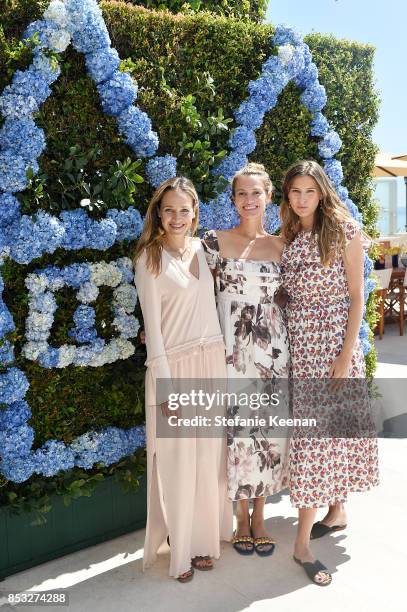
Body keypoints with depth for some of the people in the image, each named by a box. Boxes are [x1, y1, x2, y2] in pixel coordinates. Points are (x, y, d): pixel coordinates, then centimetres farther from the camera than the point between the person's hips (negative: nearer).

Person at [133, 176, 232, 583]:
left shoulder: (204, 249, 9)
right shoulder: (150, 257, -4)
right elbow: (152, 324, -8)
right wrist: (166, 385, -12)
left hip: (212, 363, 5)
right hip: (174, 365, -4)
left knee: (209, 457, 10)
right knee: (177, 462, 2)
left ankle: (202, 539, 28)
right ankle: (180, 549, 20)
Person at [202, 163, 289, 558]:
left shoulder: (281, 245, 7)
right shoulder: (214, 242, 0)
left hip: (272, 349, 2)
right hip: (231, 349, -2)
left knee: (268, 429, 7)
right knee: (236, 430, 3)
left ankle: (259, 516, 26)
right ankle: (241, 517, 23)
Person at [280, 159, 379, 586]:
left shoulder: (344, 229, -5)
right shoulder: (287, 238, 9)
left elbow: (356, 295, -7)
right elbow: (286, 295, 11)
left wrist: (347, 355, -14)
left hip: (336, 341, -4)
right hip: (300, 343, 4)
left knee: (335, 426, 1)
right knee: (312, 431, 8)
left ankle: (336, 508, 12)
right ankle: (336, 513, 24)